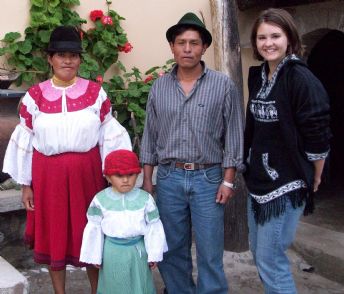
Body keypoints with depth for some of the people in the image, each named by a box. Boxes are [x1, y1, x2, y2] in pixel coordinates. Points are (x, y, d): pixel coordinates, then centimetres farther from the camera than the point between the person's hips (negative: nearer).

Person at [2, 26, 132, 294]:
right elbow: (25, 142, 3)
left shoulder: (96, 93, -1)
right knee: (54, 236, 11)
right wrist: (26, 185, 3)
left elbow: (109, 137, 3)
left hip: (87, 172, 0)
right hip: (48, 174, 1)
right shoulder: (34, 97, -1)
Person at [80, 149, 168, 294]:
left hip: (137, 250, 0)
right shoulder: (100, 200, -7)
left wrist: (154, 255, 0)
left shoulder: (145, 199, -8)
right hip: (112, 251, 0)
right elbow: (94, 228, -1)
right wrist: (95, 256, 2)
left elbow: (153, 227, -2)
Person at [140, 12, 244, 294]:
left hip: (208, 178, -2)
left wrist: (228, 180, -6)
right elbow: (150, 136, 9)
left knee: (210, 253, 2)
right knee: (172, 249, 12)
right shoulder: (159, 87, 6)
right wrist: (147, 179, 8)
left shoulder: (223, 85, -2)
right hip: (169, 178, 3)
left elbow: (233, 135, -2)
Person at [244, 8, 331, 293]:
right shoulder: (257, 76, 6)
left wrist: (315, 179, -6)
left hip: (287, 184, -8)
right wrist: (252, 166, 17)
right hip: (258, 178, 8)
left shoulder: (300, 78, -16)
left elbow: (317, 136, -15)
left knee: (270, 260, -3)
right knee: (258, 251, 17)